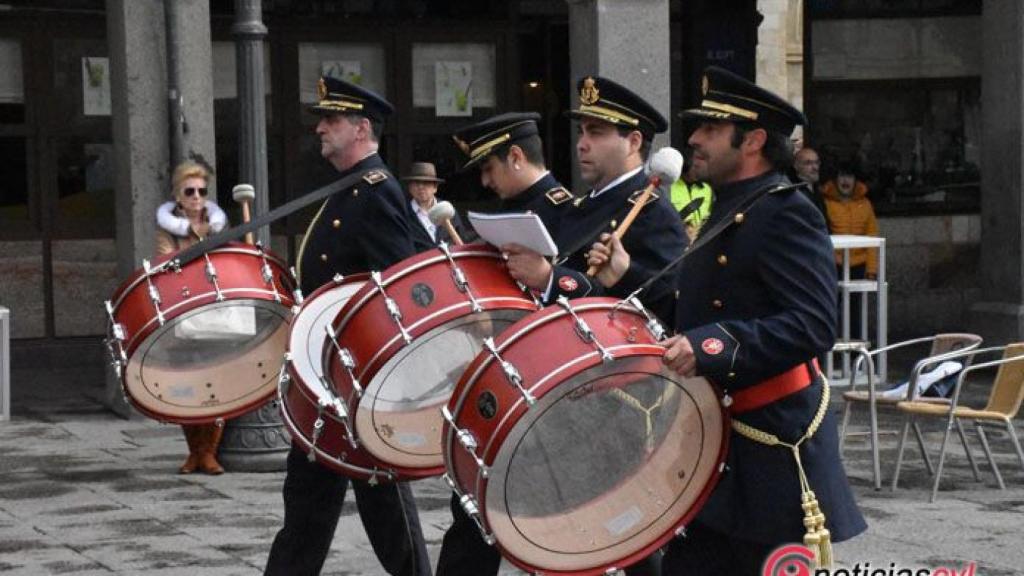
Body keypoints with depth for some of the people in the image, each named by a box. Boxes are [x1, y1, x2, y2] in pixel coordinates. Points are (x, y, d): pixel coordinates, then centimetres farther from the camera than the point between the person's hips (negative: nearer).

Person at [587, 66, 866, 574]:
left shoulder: (786, 213, -12)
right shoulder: (726, 214, 18)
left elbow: (814, 324, -25)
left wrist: (711, 346, -33)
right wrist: (627, 280, 6)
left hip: (771, 447, -9)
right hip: (711, 439, 9)